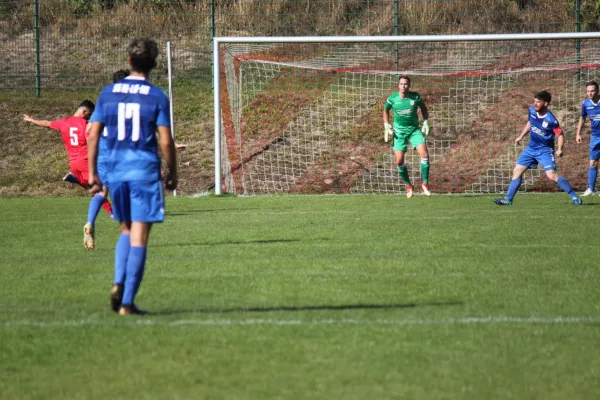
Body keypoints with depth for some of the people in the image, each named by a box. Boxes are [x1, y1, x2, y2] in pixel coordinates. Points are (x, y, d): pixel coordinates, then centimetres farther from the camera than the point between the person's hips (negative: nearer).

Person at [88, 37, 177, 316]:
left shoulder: (108, 93, 5)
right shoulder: (157, 97, -4)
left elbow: (93, 136, 4)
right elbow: (165, 141, -7)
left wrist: (92, 174, 11)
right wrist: (172, 173, 7)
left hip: (115, 171, 4)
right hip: (146, 171, -4)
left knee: (126, 230, 22)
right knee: (139, 237, -1)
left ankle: (118, 284, 2)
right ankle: (127, 302, -4)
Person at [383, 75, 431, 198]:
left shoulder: (415, 97, -10)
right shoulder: (392, 98, -9)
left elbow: (423, 108, 10)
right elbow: (385, 110, 10)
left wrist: (425, 122, 0)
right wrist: (386, 126, 1)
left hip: (414, 129, 0)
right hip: (399, 131, 0)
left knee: (424, 154, -18)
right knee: (399, 161, -7)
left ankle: (425, 184, -5)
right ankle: (408, 186, 14)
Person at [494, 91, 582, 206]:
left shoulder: (551, 120, -23)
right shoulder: (532, 111, -5)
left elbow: (560, 134, -14)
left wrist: (559, 149, -28)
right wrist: (521, 136, 17)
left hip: (545, 150, -7)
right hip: (531, 148, 7)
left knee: (551, 175, -19)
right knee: (517, 171, 5)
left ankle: (574, 197, -11)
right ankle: (508, 199, 12)